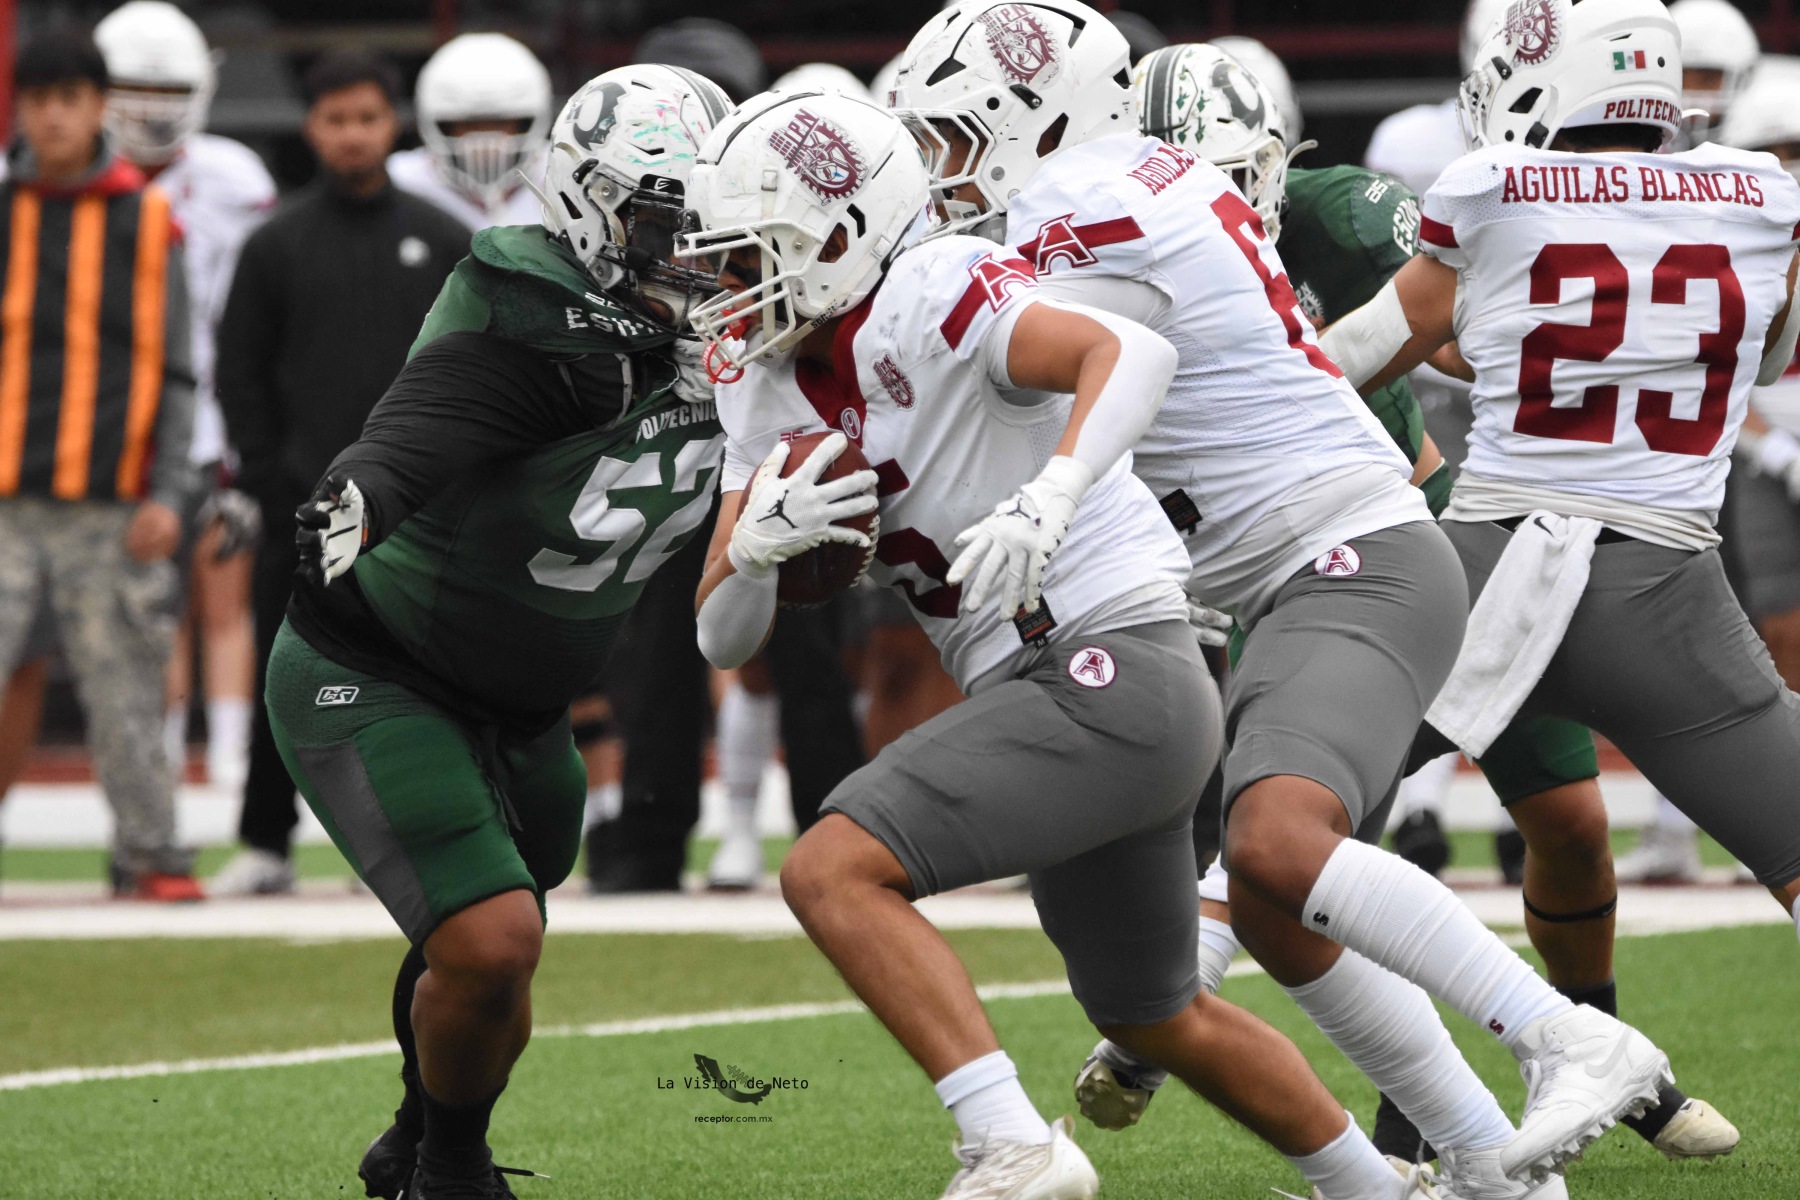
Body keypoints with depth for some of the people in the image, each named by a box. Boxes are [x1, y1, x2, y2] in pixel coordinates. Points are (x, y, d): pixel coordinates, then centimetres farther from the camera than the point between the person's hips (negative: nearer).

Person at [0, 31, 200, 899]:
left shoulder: (145, 221, 6)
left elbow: (172, 370, 8)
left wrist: (167, 492, -1)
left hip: (107, 502, 0)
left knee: (124, 688, 3)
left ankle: (150, 854, 13)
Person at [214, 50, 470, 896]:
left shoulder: (442, 243, 7)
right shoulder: (276, 246, 6)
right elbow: (239, 371, 7)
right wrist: (266, 475, -1)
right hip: (304, 505, 0)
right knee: (286, 678, 1)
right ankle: (266, 844, 8)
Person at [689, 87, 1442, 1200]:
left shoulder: (930, 297, -15)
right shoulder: (771, 384, 10)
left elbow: (1133, 352, -34)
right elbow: (724, 638, 9)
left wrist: (1047, 500, -48)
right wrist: (758, 543, -12)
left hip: (1110, 667, -10)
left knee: (835, 871, -22)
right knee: (1156, 1019, 24)